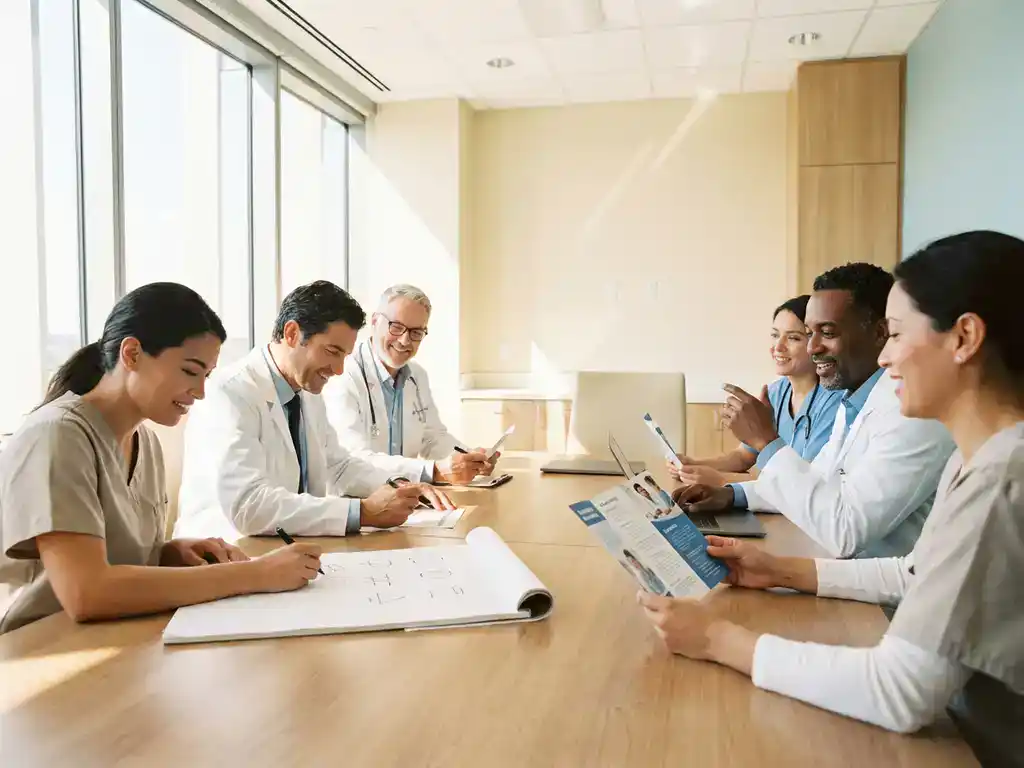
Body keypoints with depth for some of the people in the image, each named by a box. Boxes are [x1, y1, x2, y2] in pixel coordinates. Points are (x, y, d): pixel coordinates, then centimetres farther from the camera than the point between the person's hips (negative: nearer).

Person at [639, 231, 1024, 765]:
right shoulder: (980, 458, 2)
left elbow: (900, 692, -30)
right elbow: (918, 576, 13)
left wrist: (719, 639, -22)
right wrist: (783, 572, 2)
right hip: (967, 725, 7)